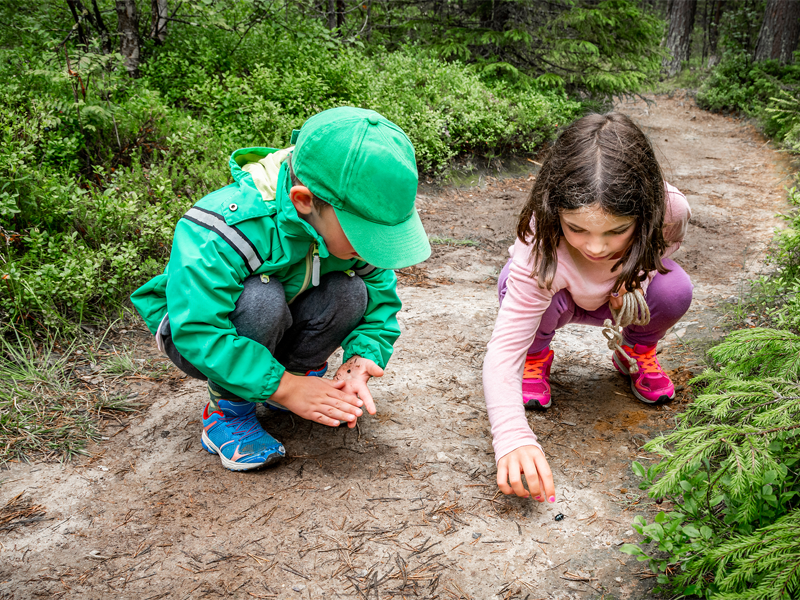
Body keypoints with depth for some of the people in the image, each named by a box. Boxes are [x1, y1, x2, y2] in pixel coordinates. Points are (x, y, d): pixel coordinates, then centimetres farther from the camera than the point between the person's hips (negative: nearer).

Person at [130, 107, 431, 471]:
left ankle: (302, 371, 1)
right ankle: (227, 412, -14)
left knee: (350, 291, -25)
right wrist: (283, 387, -39)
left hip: (279, 331, 4)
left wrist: (363, 356, -30)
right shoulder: (218, 235, -37)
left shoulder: (355, 220, -19)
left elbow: (381, 298, -10)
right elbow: (198, 331, -39)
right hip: (198, 330, -4)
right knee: (261, 299, -38)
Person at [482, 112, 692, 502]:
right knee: (516, 286, -37)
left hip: (622, 297, 3)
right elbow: (501, 352, -44)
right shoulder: (540, 250, -43)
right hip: (561, 294, -2)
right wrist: (513, 438, -59)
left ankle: (636, 352, 6)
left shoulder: (670, 209, -33)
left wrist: (639, 274, -27)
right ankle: (536, 356, 0)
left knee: (674, 289, -29)